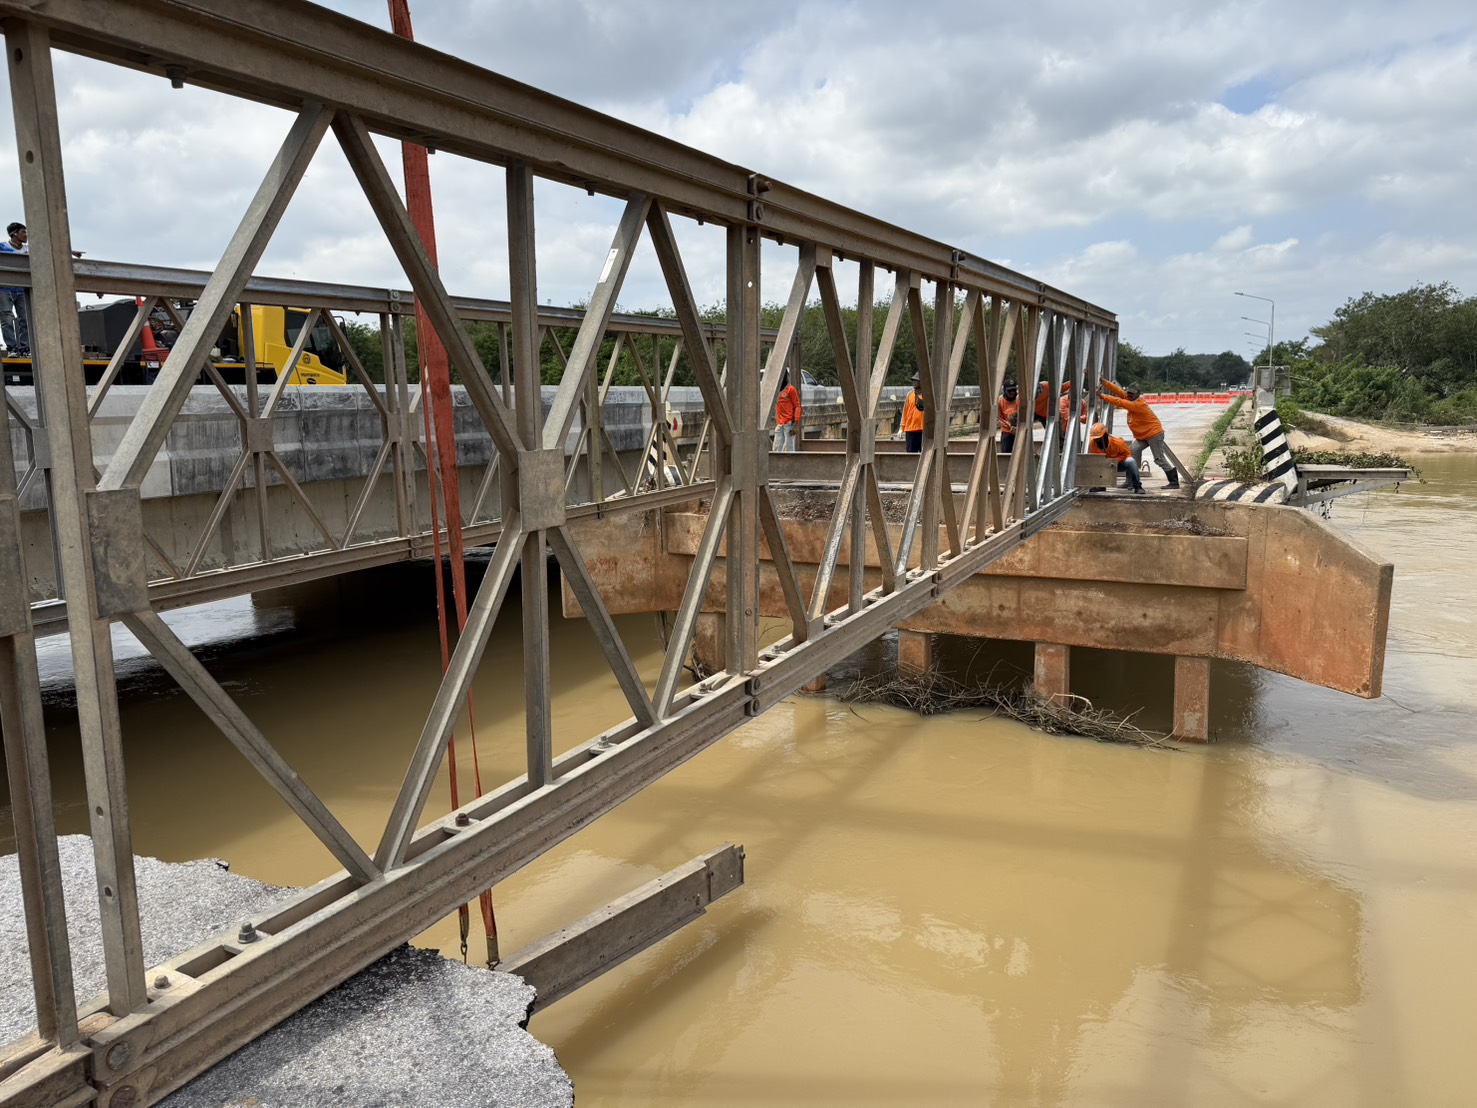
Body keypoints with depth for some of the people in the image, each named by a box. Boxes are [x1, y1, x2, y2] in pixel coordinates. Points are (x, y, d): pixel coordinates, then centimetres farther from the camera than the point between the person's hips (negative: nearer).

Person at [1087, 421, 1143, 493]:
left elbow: (1127, 453, -14)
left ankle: (1137, 486, -24)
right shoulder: (1092, 444, -19)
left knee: (1130, 461, -36)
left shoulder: (1117, 442, -27)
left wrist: (1116, 460, -29)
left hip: (1120, 464, -3)